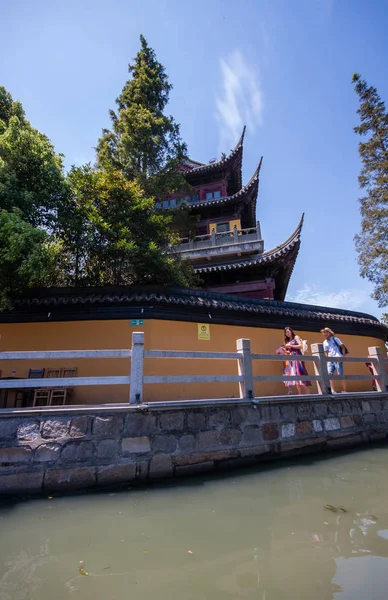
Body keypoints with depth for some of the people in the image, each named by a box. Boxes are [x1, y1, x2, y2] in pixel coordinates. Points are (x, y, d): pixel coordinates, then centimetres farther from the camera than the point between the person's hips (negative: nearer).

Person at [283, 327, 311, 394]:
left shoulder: (296, 337, 5)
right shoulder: (287, 341, 20)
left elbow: (301, 346, -9)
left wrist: (290, 345, -10)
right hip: (291, 359, 6)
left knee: (300, 375, -13)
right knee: (295, 377, -1)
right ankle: (300, 394, 0)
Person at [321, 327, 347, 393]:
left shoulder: (335, 339, 3)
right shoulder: (325, 342, 16)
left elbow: (343, 346, 2)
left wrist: (342, 355, -7)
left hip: (338, 359, -5)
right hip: (330, 360, 5)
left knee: (340, 375, -3)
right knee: (330, 374, -10)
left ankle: (344, 390, 7)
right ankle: (332, 390, -8)